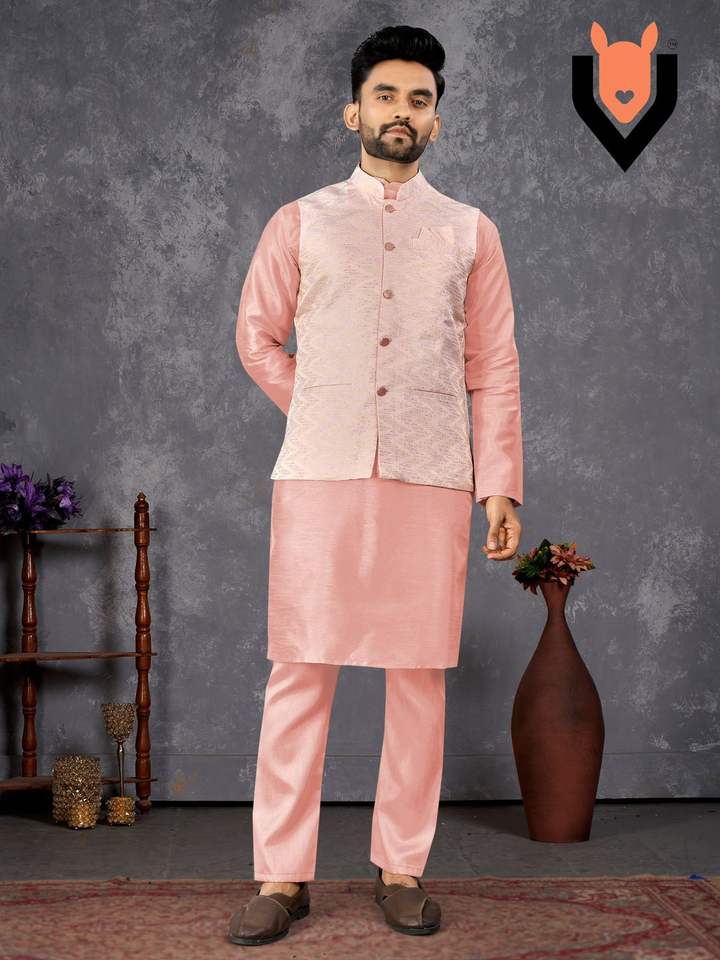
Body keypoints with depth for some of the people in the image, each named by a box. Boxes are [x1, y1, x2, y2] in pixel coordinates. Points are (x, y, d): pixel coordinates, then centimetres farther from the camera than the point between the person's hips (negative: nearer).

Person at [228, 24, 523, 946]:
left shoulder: (470, 232, 13)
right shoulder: (301, 221, 12)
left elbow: (494, 368, 9)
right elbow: (257, 335, 16)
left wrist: (500, 484, 1)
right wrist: (320, 415, 8)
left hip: (432, 478, 1)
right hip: (319, 473, 0)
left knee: (420, 674, 1)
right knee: (300, 670, -2)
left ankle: (402, 867, 12)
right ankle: (282, 875, 4)